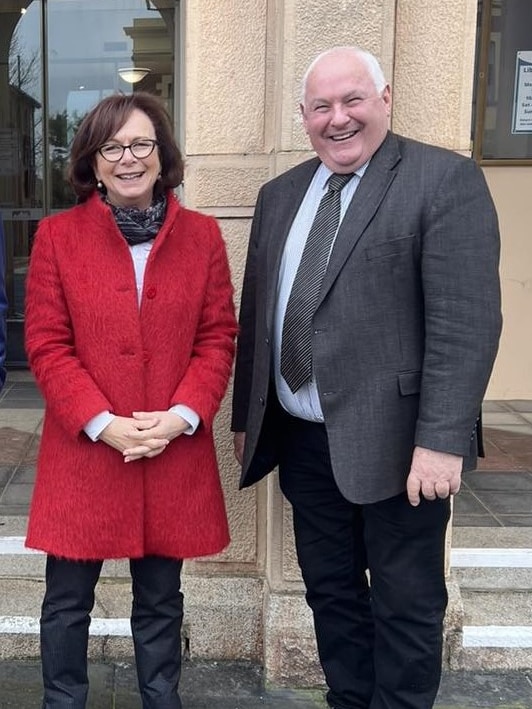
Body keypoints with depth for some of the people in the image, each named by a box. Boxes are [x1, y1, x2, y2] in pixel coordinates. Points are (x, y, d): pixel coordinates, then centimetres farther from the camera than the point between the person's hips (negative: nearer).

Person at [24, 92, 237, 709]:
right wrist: (102, 423, -14)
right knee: (68, 600, 11)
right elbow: (46, 345, -3)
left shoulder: (202, 235, 4)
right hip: (83, 450, -1)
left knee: (160, 598, 15)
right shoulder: (57, 235, 0)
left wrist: (181, 415, -11)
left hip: (175, 451, 1)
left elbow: (218, 337, 2)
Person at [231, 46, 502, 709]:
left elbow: (466, 322, -16)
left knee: (405, 604, 10)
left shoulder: (445, 178, -9)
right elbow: (254, 314, 14)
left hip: (393, 441, -6)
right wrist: (245, 418, 13)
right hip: (302, 439, 6)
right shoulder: (280, 194, 12)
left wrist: (441, 439, -20)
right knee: (330, 592, 19)